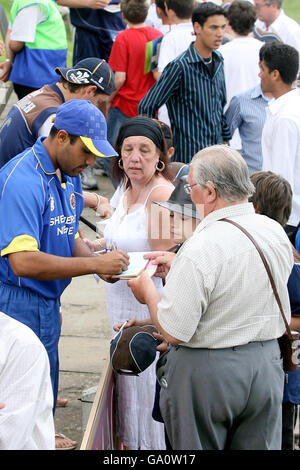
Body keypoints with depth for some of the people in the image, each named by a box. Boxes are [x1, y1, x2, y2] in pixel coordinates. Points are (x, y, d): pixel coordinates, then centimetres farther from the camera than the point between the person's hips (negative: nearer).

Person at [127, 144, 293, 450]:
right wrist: (177, 269, 18)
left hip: (207, 370, -6)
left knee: (197, 449, 10)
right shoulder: (276, 233, -2)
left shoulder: (200, 249, -24)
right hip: (267, 363, 6)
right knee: (260, 446, 15)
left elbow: (172, 331, -21)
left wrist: (146, 290, -2)